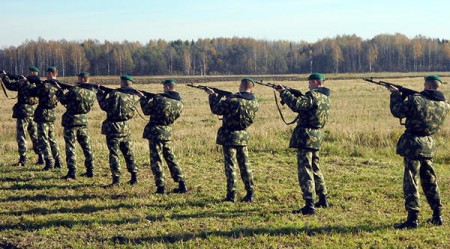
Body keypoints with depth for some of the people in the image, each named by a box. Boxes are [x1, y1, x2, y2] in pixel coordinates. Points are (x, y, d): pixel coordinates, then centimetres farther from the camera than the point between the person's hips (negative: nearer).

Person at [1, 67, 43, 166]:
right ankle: (41, 157, 14)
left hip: (23, 113, -6)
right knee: (35, 136, 14)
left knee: (21, 136, 0)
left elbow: (10, 85, -5)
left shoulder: (23, 83, -11)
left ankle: (22, 159, -3)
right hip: (34, 113, 6)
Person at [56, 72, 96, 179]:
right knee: (86, 146, 14)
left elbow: (63, 100, -5)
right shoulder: (92, 92, 1)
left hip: (71, 121, -5)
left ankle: (72, 172, -5)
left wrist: (59, 89, 12)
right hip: (83, 121, 6)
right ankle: (90, 170, 18)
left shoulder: (75, 90, -15)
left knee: (70, 147, -1)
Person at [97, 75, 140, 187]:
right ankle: (134, 177, 20)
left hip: (113, 127, -4)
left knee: (114, 153, -1)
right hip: (125, 127, 5)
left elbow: (104, 105, -7)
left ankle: (116, 179, -6)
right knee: (129, 153, 16)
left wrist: (100, 93, 6)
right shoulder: (135, 96, 1)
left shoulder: (115, 93, -13)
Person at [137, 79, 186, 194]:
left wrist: (143, 98, 13)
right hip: (167, 132, 6)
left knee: (156, 159, 1)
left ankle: (160, 187, -2)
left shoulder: (159, 99, -15)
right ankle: (182, 185, 13)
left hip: (155, 131, -6)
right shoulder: (179, 103, 2)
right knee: (170, 158, 15)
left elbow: (146, 110, -4)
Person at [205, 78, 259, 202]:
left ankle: (231, 195, -3)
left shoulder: (233, 100, -17)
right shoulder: (255, 103, 0)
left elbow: (216, 109, -9)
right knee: (245, 165, 14)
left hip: (229, 136, -5)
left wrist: (213, 95, 7)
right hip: (243, 136, 5)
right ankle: (250, 193, 15)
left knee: (230, 165, -1)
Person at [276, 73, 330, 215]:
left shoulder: (313, 95, -16)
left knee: (305, 169, -11)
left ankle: (309, 205, -16)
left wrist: (283, 92, -17)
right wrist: (289, 93, 10)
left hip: (306, 136, -10)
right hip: (317, 136, 10)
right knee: (315, 168, 22)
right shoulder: (325, 97, 15)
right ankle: (323, 199, 32)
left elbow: (296, 104, -30)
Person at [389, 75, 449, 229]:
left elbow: (397, 111, -4)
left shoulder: (416, 100, -15)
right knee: (430, 180, 18)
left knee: (411, 181, -4)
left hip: (412, 144, -6)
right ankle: (437, 216, 23)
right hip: (428, 145, 6)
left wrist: (395, 94, 11)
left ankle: (413, 219, -8)